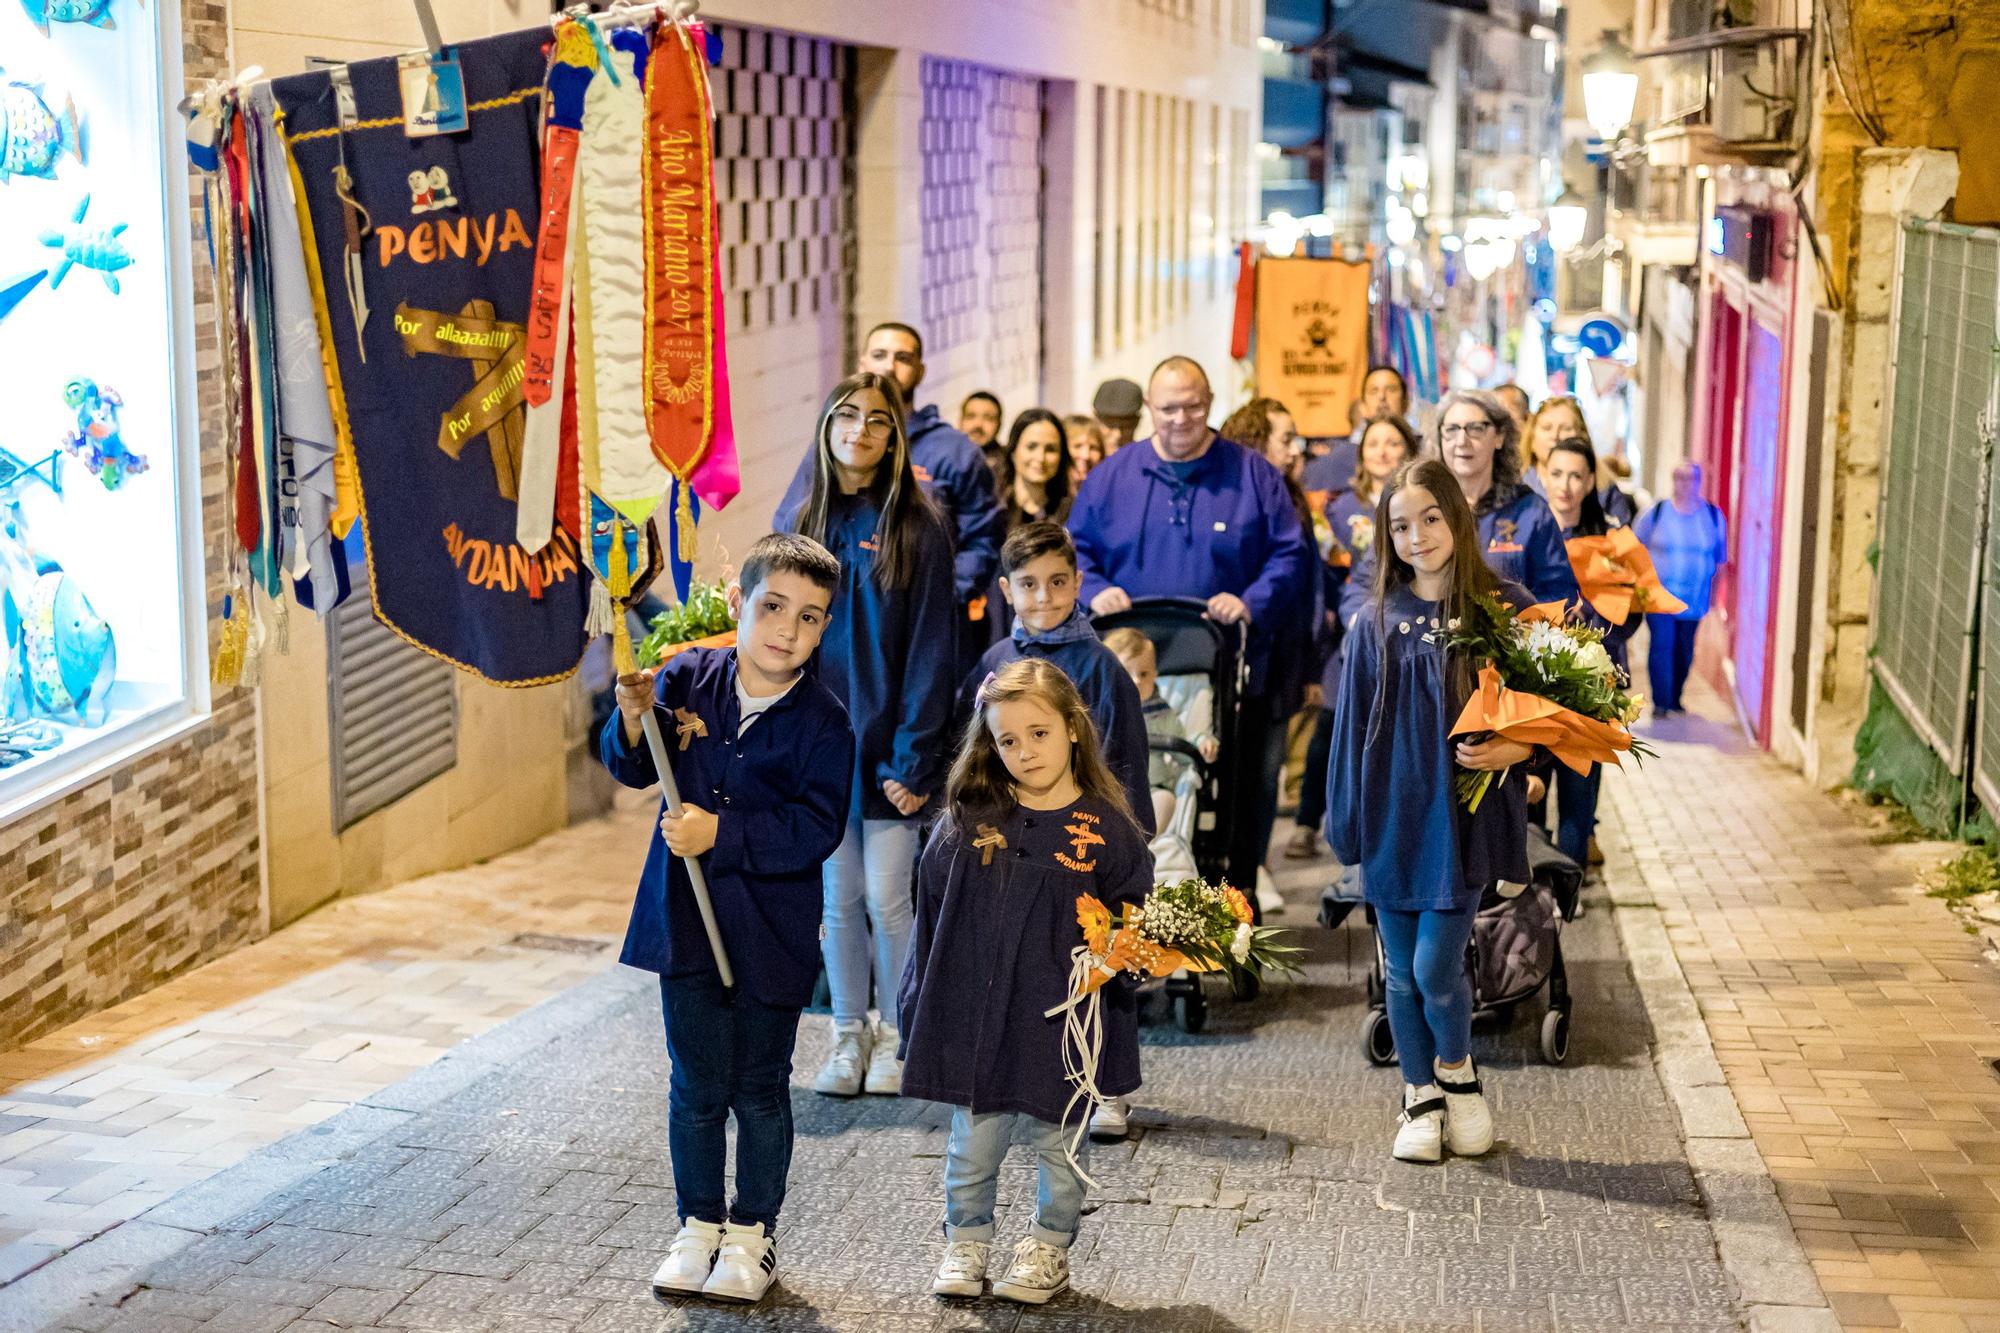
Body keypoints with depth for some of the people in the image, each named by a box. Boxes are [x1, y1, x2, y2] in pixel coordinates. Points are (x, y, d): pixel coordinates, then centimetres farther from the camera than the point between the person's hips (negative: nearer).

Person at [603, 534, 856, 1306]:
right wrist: (635, 717, -16)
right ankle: (699, 1226, 28)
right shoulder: (688, 679, -3)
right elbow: (632, 769, 5)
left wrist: (721, 833, -23)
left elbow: (817, 829, -17)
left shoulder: (822, 720, -12)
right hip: (685, 919, 2)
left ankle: (752, 1233, 28)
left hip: (771, 931, -2)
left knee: (760, 1089, 11)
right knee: (696, 1085, 12)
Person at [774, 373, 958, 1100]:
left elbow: (931, 653, -7)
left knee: (886, 896, 0)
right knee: (837, 897, 10)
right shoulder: (797, 523, 6)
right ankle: (849, 1035, 22)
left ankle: (897, 1037, 17)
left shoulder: (917, 529, -5)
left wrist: (914, 758, -13)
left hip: (888, 746, -3)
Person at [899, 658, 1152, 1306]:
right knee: (972, 1144, 14)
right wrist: (920, 1009, 5)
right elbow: (931, 915, 4)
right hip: (974, 1019, 1)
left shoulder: (1107, 829, -7)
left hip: (1063, 1025, -1)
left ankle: (1049, 1249, 33)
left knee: (1058, 1142, 14)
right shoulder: (968, 822, -2)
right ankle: (966, 1242, 34)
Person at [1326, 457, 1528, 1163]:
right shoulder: (1378, 621, 3)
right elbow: (1354, 724, 7)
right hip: (1393, 815, 3)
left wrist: (1515, 749, -17)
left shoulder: (1505, 609, -3)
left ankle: (1457, 1070, 24)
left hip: (1464, 814, -2)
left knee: (1436, 967, -6)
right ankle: (1421, 1098, 26)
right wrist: (1347, 818, 5)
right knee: (1402, 972, 9)